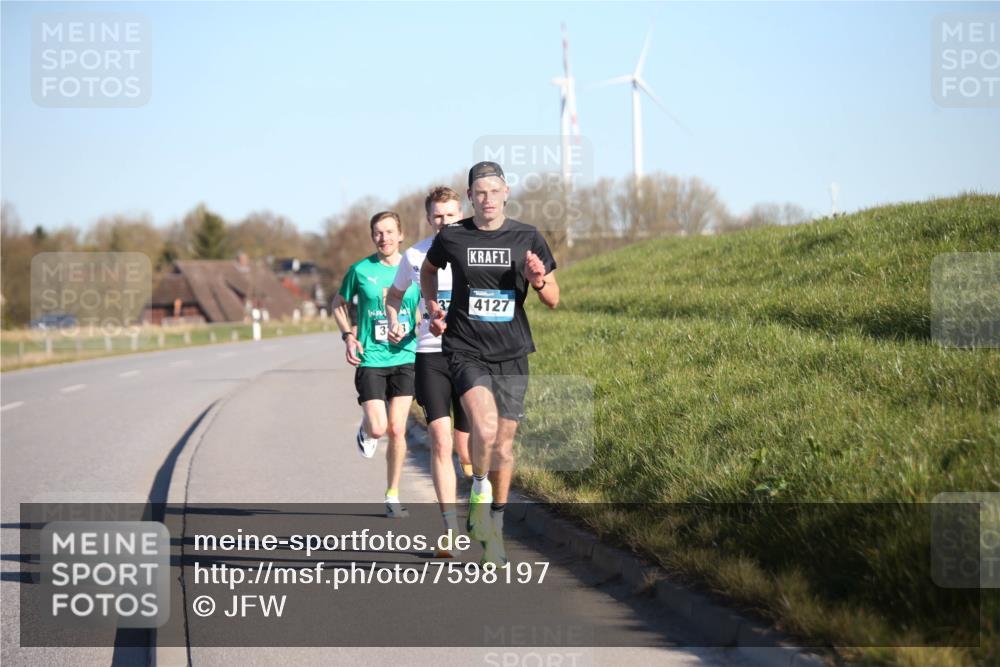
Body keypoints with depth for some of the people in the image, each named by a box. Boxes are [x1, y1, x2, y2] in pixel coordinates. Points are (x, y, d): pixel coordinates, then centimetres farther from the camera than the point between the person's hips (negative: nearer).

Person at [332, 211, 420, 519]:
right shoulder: (361, 270, -1)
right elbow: (339, 304, 12)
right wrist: (348, 336, -3)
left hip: (405, 358, 1)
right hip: (370, 359, -1)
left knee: (397, 429, -1)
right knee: (378, 429, -11)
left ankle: (392, 496, 13)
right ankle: (365, 430, 28)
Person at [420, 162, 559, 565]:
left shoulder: (528, 239, 0)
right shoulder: (451, 238, -1)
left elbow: (553, 300, 6)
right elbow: (429, 270, 22)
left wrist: (539, 281, -15)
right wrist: (432, 306, 7)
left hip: (511, 354, 2)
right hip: (465, 351, -2)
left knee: (504, 444, 8)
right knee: (485, 429, -24)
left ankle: (494, 525, 25)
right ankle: (478, 490, 4)